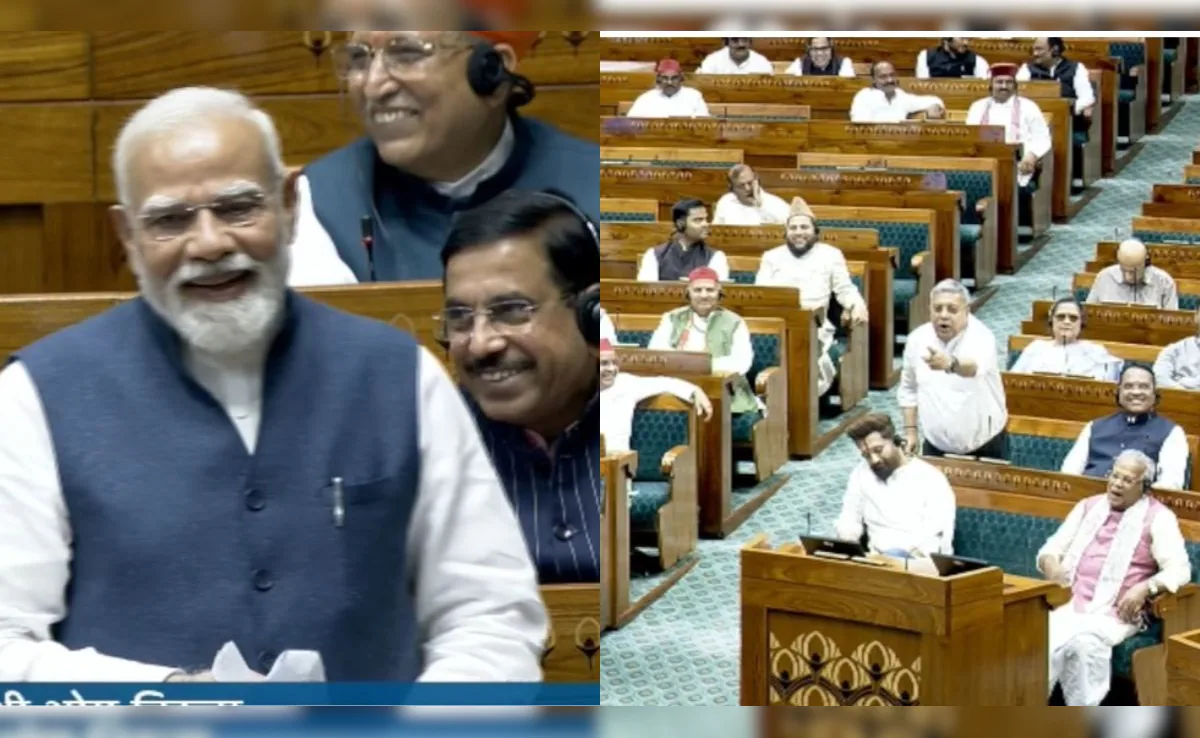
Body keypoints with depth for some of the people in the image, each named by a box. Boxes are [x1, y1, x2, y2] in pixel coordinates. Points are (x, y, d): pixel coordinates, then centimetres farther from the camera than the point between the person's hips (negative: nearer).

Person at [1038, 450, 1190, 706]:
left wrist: (1145, 588, -24)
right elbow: (1051, 548, 19)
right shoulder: (1088, 507, 18)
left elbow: (1179, 569, -7)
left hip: (1115, 614, -4)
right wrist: (1050, 563, -5)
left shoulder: (1158, 517, 3)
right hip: (1070, 604, 4)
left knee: (1085, 641, -37)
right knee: (1044, 639, -30)